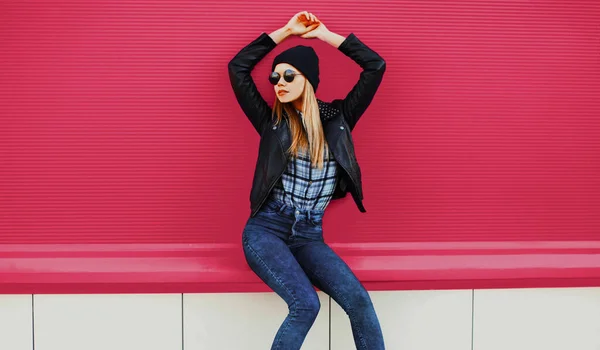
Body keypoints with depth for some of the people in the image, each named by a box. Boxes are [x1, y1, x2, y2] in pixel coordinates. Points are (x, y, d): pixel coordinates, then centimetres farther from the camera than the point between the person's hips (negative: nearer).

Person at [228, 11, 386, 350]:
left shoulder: (337, 118, 7)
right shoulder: (272, 121, 4)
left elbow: (376, 66, 4)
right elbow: (238, 67, 1)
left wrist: (324, 33, 7)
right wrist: (288, 30, 4)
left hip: (309, 236, 2)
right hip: (266, 229, -2)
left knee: (359, 300, -18)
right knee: (306, 304, -25)